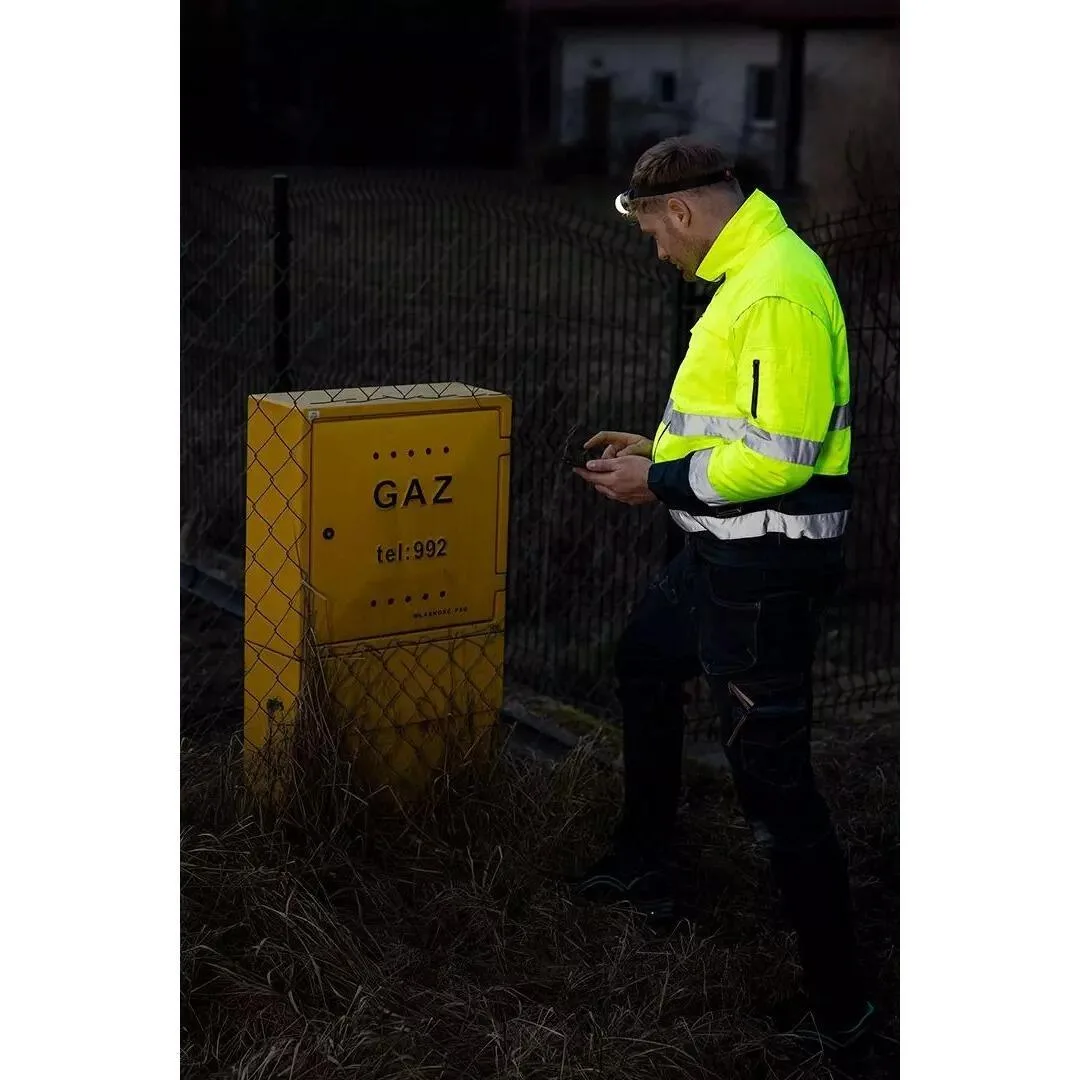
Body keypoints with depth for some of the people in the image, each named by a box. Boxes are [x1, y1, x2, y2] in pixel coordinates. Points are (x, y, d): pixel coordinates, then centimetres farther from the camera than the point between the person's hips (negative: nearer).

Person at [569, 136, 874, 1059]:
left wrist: (661, 483, -16)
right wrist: (659, 449, 13)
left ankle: (838, 1008, 3)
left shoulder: (779, 293, -23)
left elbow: (781, 455, -27)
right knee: (645, 664, 29)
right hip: (727, 553, 11)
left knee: (773, 775, -6)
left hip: (767, 568, -11)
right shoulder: (750, 273, 11)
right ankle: (644, 868, 45)